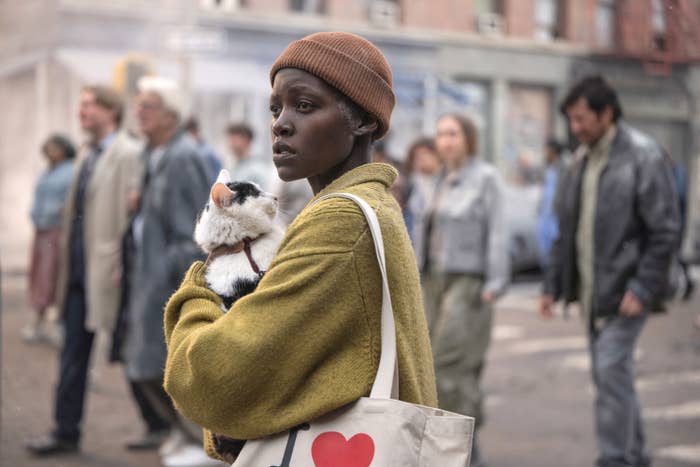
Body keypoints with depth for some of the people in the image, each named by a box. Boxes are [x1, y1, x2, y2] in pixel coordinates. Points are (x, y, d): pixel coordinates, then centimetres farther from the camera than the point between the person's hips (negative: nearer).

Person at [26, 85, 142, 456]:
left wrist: (124, 268, -20)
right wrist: (67, 265, 15)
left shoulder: (128, 155, -12)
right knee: (73, 353, 10)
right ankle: (65, 432, 17)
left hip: (108, 270, -8)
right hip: (78, 270, 8)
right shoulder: (88, 155, 14)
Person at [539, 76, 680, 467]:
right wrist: (553, 285, 12)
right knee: (611, 373, 13)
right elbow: (567, 230, 17)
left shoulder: (643, 156, -11)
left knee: (612, 369, -11)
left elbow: (665, 230, -14)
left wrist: (643, 288, -19)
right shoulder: (583, 160, 12)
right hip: (592, 290, 8)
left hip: (625, 290, -7)